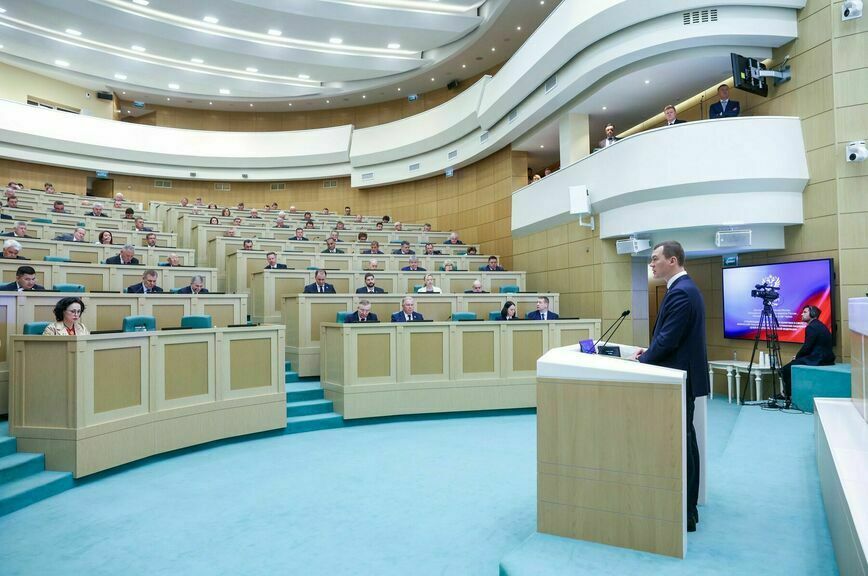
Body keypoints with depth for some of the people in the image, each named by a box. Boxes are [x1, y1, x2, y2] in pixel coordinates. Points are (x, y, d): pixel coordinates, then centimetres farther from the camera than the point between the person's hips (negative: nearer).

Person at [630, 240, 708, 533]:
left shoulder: (680, 292, -19)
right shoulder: (685, 288, 14)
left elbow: (669, 339, -23)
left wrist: (642, 360, -11)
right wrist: (649, 351, 7)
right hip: (684, 376, 10)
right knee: (684, 441, 17)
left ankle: (686, 513, 9)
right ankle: (688, 506, 29)